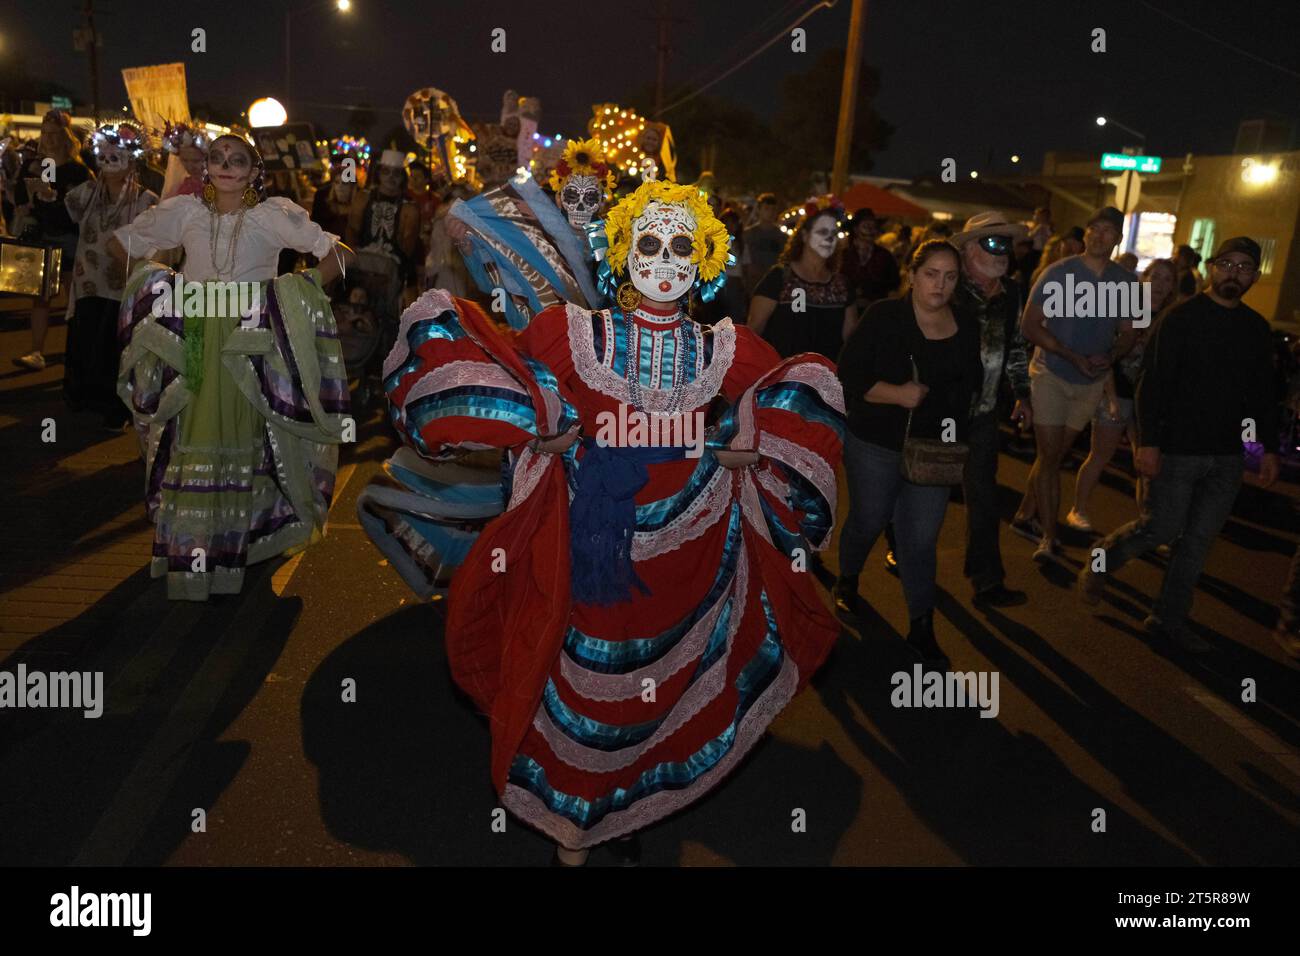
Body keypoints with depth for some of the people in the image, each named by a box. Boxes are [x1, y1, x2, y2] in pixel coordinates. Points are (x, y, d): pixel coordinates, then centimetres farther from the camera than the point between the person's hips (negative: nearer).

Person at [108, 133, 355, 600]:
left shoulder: (275, 215, -2)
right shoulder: (184, 211, 5)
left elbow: (338, 254, -4)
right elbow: (120, 244, 16)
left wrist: (296, 295, -10)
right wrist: (160, 283, 4)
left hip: (250, 351, -2)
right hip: (190, 347, 2)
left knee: (240, 444, 5)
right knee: (189, 444, 3)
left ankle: (229, 554, 17)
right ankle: (186, 555, 14)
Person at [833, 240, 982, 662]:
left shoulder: (967, 330, 3)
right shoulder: (883, 317, -9)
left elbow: (969, 389, 12)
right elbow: (848, 376, -13)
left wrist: (956, 439, 1)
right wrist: (897, 394, -25)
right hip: (876, 447, -2)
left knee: (921, 539, 2)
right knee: (867, 521, 15)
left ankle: (921, 626, 15)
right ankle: (847, 580, 45)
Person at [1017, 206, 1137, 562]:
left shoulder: (1124, 282, 2)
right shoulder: (1058, 273, -8)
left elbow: (1127, 334, 9)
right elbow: (1030, 326, -12)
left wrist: (1110, 357, -15)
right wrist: (1074, 357, -21)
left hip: (1091, 382, 4)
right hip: (1051, 374, -3)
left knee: (1054, 455, 11)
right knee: (1050, 456, -5)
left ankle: (1025, 515, 28)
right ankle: (1048, 536, 1)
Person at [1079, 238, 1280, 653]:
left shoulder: (1257, 328, 9)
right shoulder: (1182, 318, -6)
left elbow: (1264, 395, 15)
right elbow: (1154, 383, -11)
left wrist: (1269, 448, 10)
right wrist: (1149, 442, -18)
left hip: (1228, 455, 5)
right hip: (1178, 448, -5)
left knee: (1200, 539, 8)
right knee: (1162, 529, -3)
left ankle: (1170, 617, 20)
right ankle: (1101, 563, 24)